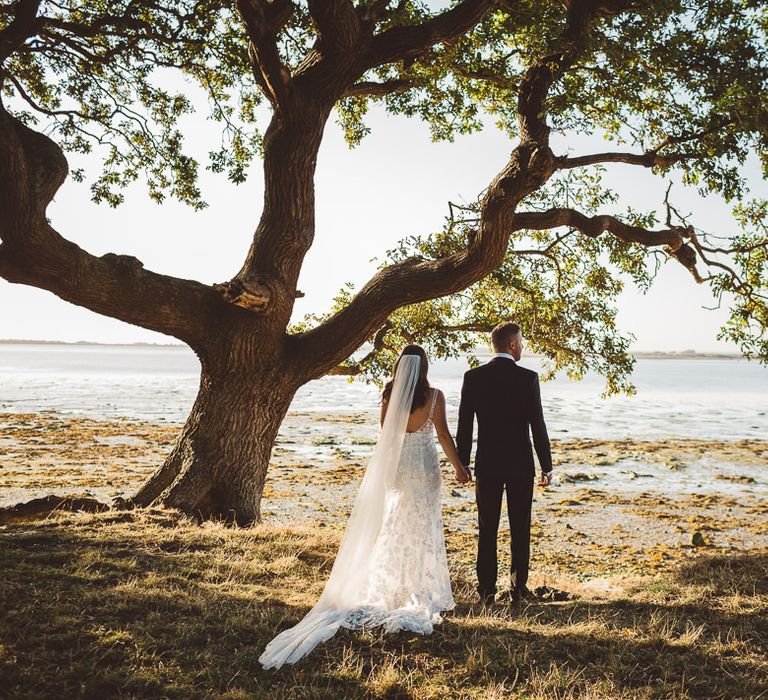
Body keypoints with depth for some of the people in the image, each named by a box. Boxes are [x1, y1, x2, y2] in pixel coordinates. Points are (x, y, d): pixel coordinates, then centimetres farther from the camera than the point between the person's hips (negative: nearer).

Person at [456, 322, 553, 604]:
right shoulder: (528, 378, -9)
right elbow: (537, 425, -9)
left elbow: (464, 425, 0)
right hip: (520, 465, -1)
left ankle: (487, 589, 10)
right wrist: (546, 465, 0)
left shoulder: (473, 377, -3)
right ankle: (518, 586, 16)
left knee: (487, 529, 8)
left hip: (487, 464, 2)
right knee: (520, 528, 11)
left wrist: (462, 464, 8)